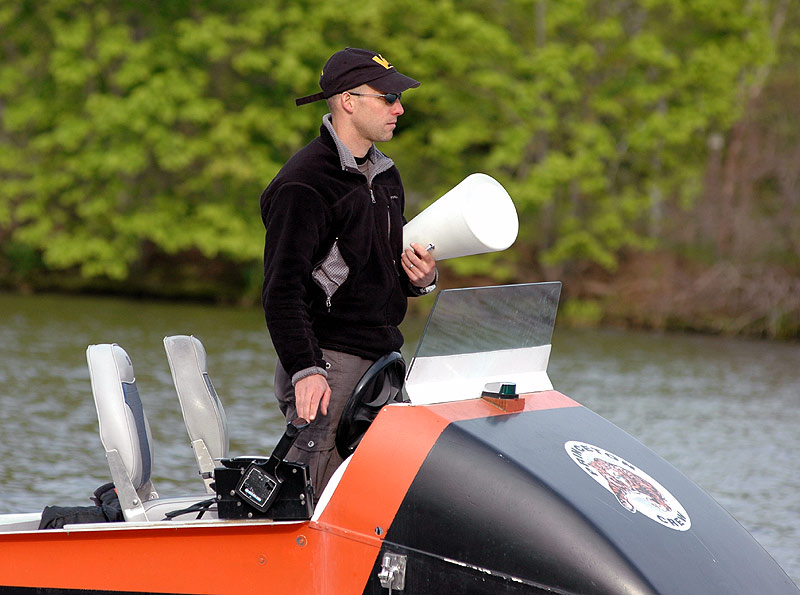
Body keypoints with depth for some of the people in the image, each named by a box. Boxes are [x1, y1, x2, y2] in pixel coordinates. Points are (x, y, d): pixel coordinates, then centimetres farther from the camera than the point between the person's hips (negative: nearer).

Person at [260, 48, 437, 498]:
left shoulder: (385, 176, 18)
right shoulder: (302, 185, -10)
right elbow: (283, 289, -16)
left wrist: (421, 279, 7)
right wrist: (305, 370, -27)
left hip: (384, 359, 8)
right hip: (330, 363, -8)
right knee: (322, 500, -13)